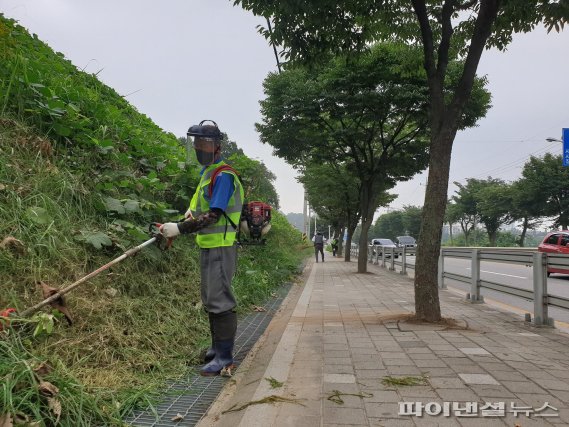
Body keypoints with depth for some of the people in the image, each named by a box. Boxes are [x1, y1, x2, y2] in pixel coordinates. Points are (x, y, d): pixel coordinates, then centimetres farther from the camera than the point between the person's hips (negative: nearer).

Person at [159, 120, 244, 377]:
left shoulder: (223, 175, -15)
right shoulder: (208, 172, 16)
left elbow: (214, 215, -23)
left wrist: (180, 228, -24)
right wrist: (192, 210, 8)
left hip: (220, 248, -10)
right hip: (207, 247, 10)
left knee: (219, 300, -7)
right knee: (210, 300, 16)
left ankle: (224, 358, 0)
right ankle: (217, 348, 29)